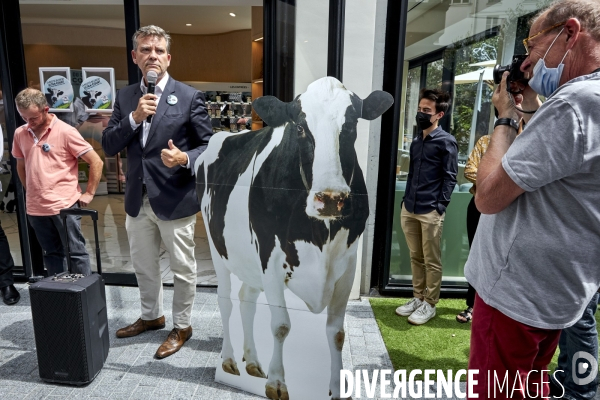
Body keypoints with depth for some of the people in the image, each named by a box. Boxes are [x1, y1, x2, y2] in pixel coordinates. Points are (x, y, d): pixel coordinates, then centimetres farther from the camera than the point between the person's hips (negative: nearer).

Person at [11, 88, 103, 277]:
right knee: (51, 254, 16)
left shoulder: (65, 131, -9)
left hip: (64, 206, -5)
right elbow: (21, 165, 22)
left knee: (76, 253, 2)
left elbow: (96, 162, -9)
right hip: (36, 208, 5)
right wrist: (31, 191, 15)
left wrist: (89, 194, -8)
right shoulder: (20, 134, 7)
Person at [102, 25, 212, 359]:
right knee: (143, 265, 21)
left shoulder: (190, 96, -7)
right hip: (138, 200, 5)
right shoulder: (125, 97, 7)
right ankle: (152, 316, 44)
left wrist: (185, 159, -24)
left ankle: (182, 326, 30)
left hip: (175, 199, -5)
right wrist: (134, 117, -14)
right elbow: (108, 146, 1)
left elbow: (210, 145, -5)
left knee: (182, 268, 9)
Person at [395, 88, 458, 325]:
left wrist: (440, 206, -14)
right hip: (409, 209, 7)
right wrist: (405, 201, 14)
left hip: (431, 212, -6)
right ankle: (417, 298, 27)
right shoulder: (415, 142, 16)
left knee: (432, 261, 4)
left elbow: (450, 177, -7)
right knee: (415, 258, 15)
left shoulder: (446, 142, -3)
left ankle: (429, 305, 16)